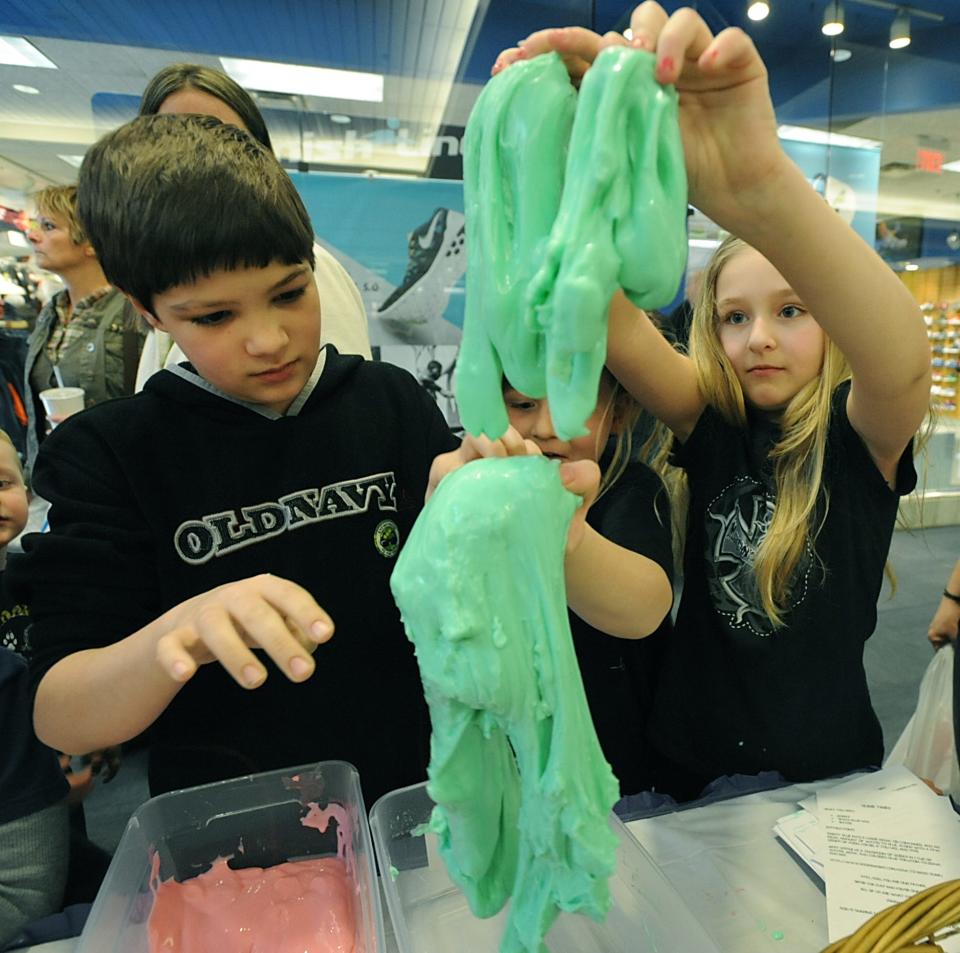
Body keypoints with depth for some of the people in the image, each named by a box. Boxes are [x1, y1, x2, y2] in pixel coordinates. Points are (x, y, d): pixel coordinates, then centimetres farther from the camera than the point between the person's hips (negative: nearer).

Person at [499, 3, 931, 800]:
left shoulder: (860, 436, -12)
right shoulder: (713, 425, -7)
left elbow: (903, 356, -35)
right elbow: (614, 327, -24)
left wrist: (760, 184, -51)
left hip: (827, 773, -1)